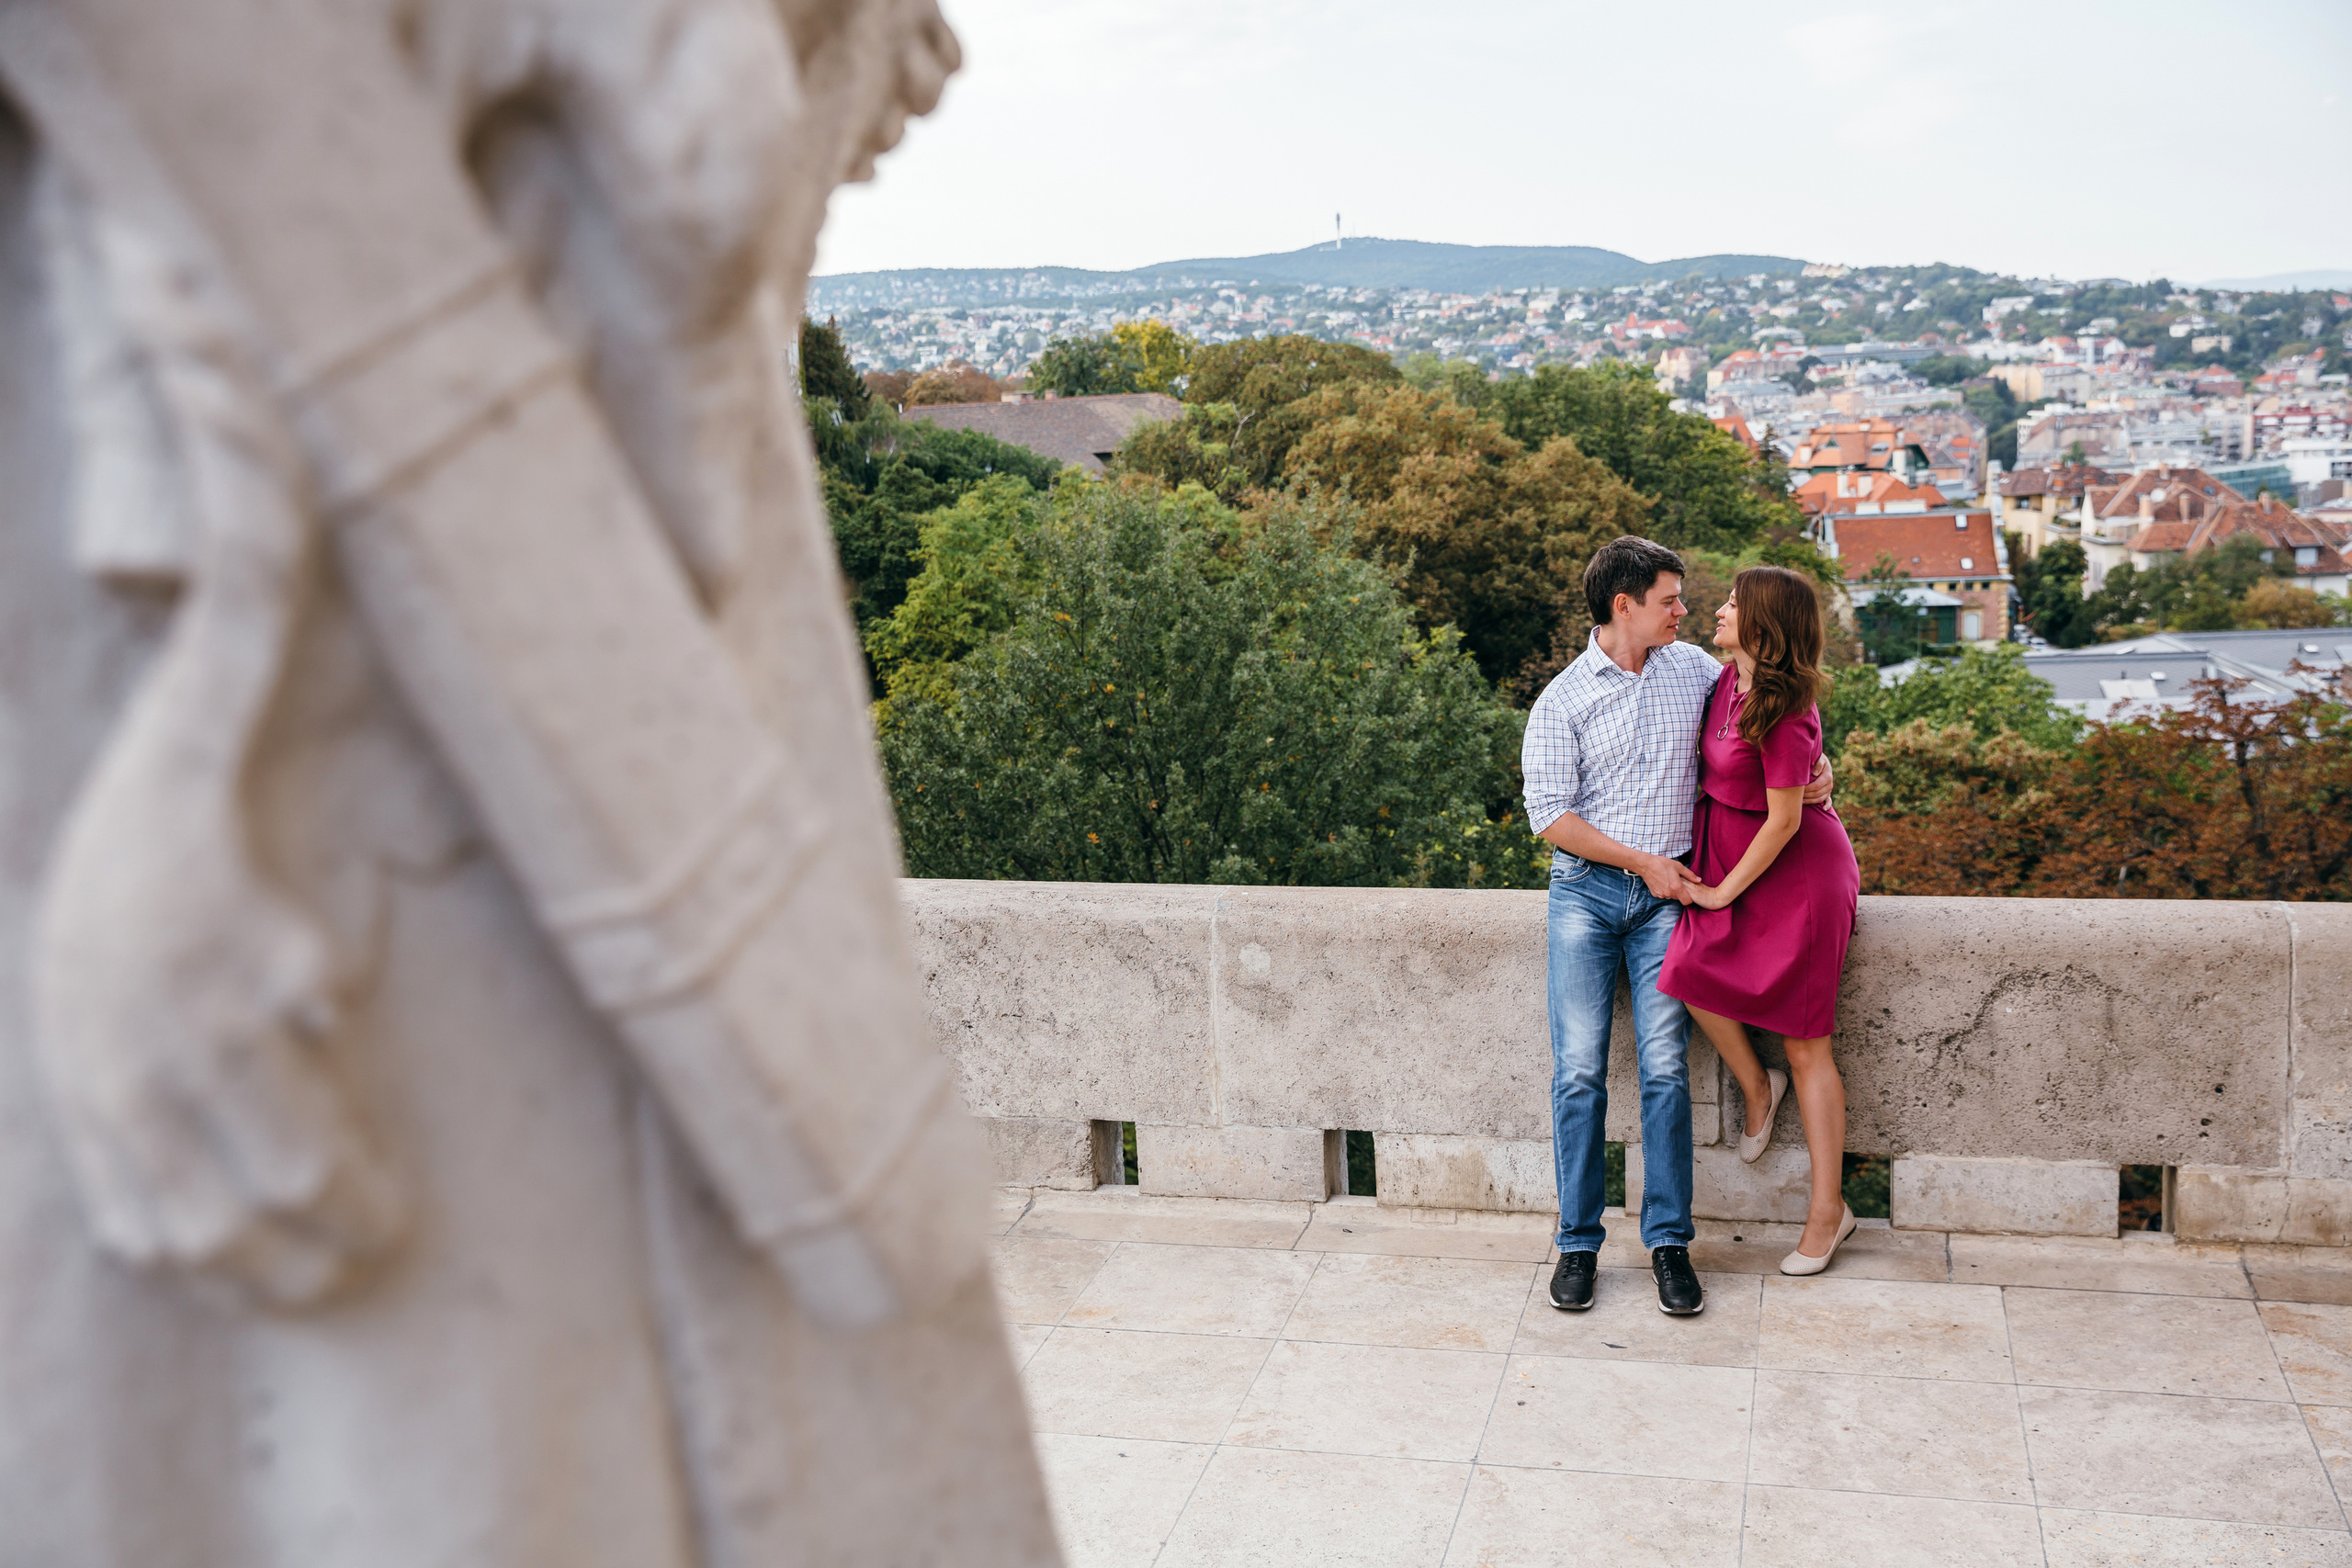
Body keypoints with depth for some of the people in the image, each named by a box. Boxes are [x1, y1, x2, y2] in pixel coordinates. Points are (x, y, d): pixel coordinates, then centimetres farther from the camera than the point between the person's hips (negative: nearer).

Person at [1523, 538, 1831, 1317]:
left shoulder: (1693, 668, 10)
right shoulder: (1562, 700, -1)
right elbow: (1550, 814, -6)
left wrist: (1816, 760, 7)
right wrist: (1643, 861, -9)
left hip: (1666, 895, 2)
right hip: (1585, 892, -2)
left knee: (1665, 1068, -6)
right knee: (1579, 1071, -5)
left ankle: (1669, 1242, 3)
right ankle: (1578, 1244, 5)